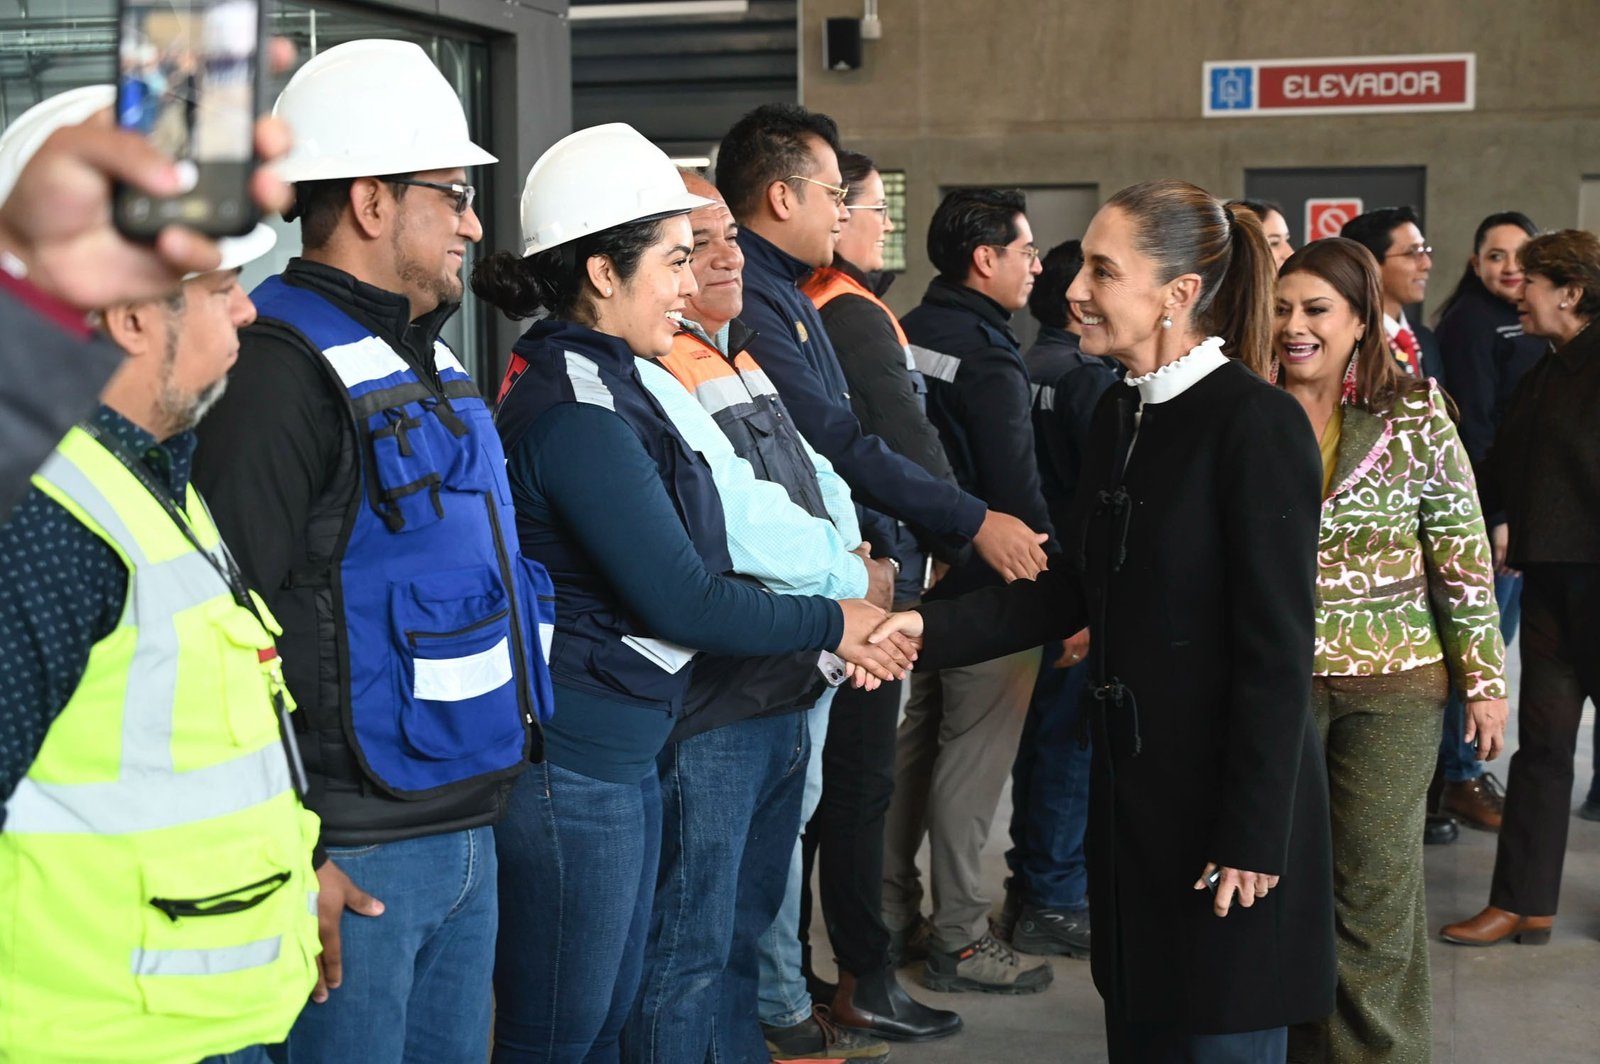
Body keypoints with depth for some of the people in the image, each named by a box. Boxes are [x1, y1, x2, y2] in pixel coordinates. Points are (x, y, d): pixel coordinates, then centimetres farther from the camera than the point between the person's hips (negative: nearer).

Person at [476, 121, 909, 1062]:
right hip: (573, 765, -10)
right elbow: (679, 600, -20)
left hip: (619, 759, 10)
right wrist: (829, 623, -7)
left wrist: (824, 604, 7)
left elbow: (665, 561, 16)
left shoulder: (595, 383, 13)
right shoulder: (575, 412, -19)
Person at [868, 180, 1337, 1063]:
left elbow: (1277, 651, -18)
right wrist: (933, 630, -2)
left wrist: (1252, 838, -19)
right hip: (1131, 783, 8)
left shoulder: (1257, 425, -17)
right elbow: (1073, 589, 11)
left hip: (1228, 792, -8)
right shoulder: (1121, 414, 8)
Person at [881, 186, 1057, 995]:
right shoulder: (989, 357, -18)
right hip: (986, 592, -8)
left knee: (913, 741, 17)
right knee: (972, 759, -1)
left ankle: (892, 909, 27)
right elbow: (1017, 494, -20)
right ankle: (959, 938, 6)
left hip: (920, 576, 8)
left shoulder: (907, 336, 7)